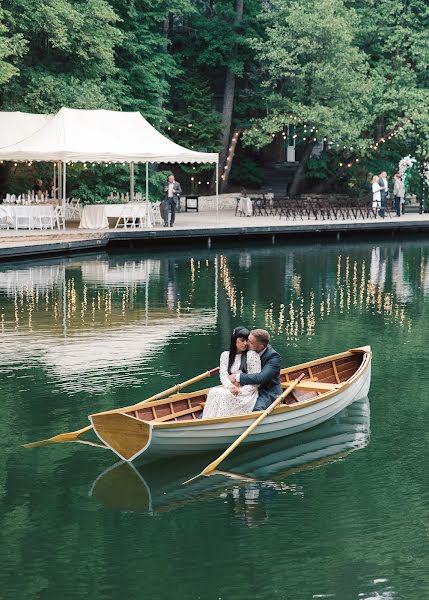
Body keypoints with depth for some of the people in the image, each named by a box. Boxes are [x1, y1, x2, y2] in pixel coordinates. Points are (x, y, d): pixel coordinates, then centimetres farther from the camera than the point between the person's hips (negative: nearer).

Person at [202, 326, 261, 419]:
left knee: (223, 395, -32)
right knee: (214, 392, -28)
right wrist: (230, 386, -20)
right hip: (229, 390, 4)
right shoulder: (225, 355, 14)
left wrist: (241, 390, -16)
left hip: (247, 393, -4)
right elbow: (223, 374, 1)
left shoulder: (252, 355, 1)